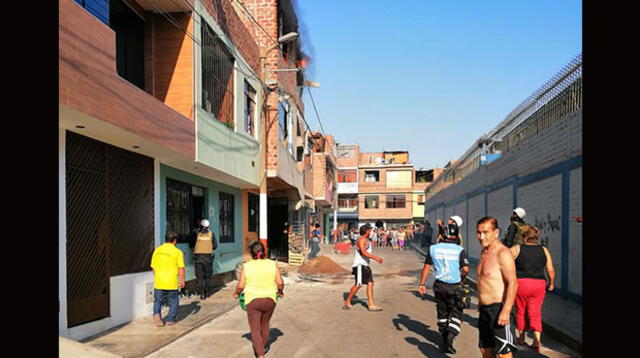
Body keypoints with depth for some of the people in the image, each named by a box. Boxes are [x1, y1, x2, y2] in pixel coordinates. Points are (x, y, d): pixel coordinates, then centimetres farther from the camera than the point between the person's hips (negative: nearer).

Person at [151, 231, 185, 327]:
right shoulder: (177, 252, -7)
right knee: (173, 302, 14)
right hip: (172, 283, -3)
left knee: (158, 301, 17)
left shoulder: (157, 250, 4)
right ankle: (170, 320, 15)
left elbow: (153, 267, 9)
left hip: (159, 282, 3)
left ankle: (156, 313, -6)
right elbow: (181, 268, -10)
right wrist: (182, 280, 1)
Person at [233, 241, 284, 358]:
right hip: (269, 300, 2)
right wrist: (280, 291, 16)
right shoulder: (273, 264, -1)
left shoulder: (247, 266, -5)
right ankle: (263, 346, 39)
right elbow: (280, 283, -3)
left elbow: (240, 286, -5)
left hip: (252, 300, -2)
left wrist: (236, 293, 15)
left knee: (255, 329, 6)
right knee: (265, 324, 23)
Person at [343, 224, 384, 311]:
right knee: (358, 284, -10)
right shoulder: (361, 239, -13)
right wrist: (376, 257, -28)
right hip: (360, 265, -10)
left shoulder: (366, 240, 19)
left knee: (370, 283, 3)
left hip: (365, 265, 10)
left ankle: (371, 304, 2)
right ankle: (347, 302, 3)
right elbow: (364, 252, -24)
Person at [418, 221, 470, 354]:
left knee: (442, 313, 19)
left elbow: (426, 267, 2)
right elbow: (465, 269, -13)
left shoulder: (433, 248, -1)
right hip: (454, 286, -3)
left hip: (439, 285, 3)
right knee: (456, 313, 7)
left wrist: (421, 284, 9)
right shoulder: (459, 250, -9)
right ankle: (450, 337, -11)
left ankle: (444, 338, 29)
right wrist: (462, 278, 9)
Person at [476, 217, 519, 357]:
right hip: (485, 309, 9)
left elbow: (512, 284, -23)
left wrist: (506, 311, -28)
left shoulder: (503, 253, -16)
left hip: (498, 308, -9)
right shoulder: (484, 252, 12)